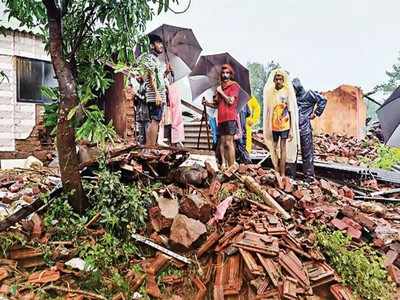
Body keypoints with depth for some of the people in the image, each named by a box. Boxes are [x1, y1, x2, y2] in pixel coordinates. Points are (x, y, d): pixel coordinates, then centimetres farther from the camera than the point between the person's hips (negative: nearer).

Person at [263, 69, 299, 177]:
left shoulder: (288, 91, -4)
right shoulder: (269, 92, 4)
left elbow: (291, 111, -3)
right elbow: (267, 111, 8)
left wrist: (292, 129, -8)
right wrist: (267, 128, 7)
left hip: (284, 125, -3)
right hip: (273, 125, 3)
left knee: (283, 148, -1)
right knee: (274, 148, 9)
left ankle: (282, 174, 4)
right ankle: (276, 172, 22)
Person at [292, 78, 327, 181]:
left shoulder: (308, 94, -1)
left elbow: (322, 100, -3)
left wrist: (316, 113, -4)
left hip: (305, 128, -5)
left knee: (307, 151, -2)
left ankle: (309, 175, 5)